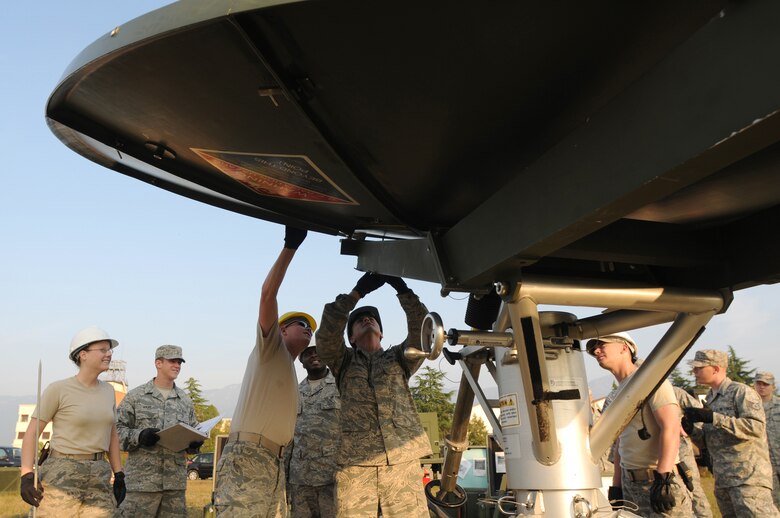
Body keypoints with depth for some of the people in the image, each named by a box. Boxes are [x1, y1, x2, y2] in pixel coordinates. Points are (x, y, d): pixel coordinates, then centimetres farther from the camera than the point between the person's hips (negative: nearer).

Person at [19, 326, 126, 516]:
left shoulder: (107, 391, 9)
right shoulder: (58, 389, -8)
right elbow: (31, 433, -6)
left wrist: (119, 476, 13)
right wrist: (26, 476, -16)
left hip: (98, 478, 5)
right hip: (62, 477, -5)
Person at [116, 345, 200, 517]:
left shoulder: (185, 400, 14)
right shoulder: (135, 396, 2)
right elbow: (116, 430, -1)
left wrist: (194, 443, -3)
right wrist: (139, 436, -18)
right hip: (141, 480, -4)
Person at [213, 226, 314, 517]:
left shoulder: (291, 372, 28)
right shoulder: (270, 348, 5)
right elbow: (267, 294, -9)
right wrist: (290, 246, -12)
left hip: (274, 463, 9)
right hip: (247, 458, -9)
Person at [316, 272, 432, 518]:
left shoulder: (398, 358, 23)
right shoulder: (343, 361, 21)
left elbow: (421, 330, 6)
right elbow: (327, 333, 1)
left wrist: (402, 288, -3)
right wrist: (357, 292, -3)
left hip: (402, 461, 1)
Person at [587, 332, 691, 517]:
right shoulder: (618, 395, 15)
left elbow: (671, 428, -20)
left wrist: (663, 479, -26)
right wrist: (616, 487, 16)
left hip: (660, 481, -8)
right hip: (629, 484, 8)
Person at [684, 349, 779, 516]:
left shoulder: (741, 391, -6)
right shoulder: (710, 400, 17)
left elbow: (756, 427, -21)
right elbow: (707, 442, 19)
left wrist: (713, 418, -22)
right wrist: (691, 430, -2)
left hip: (748, 478, -8)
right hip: (722, 480, 8)